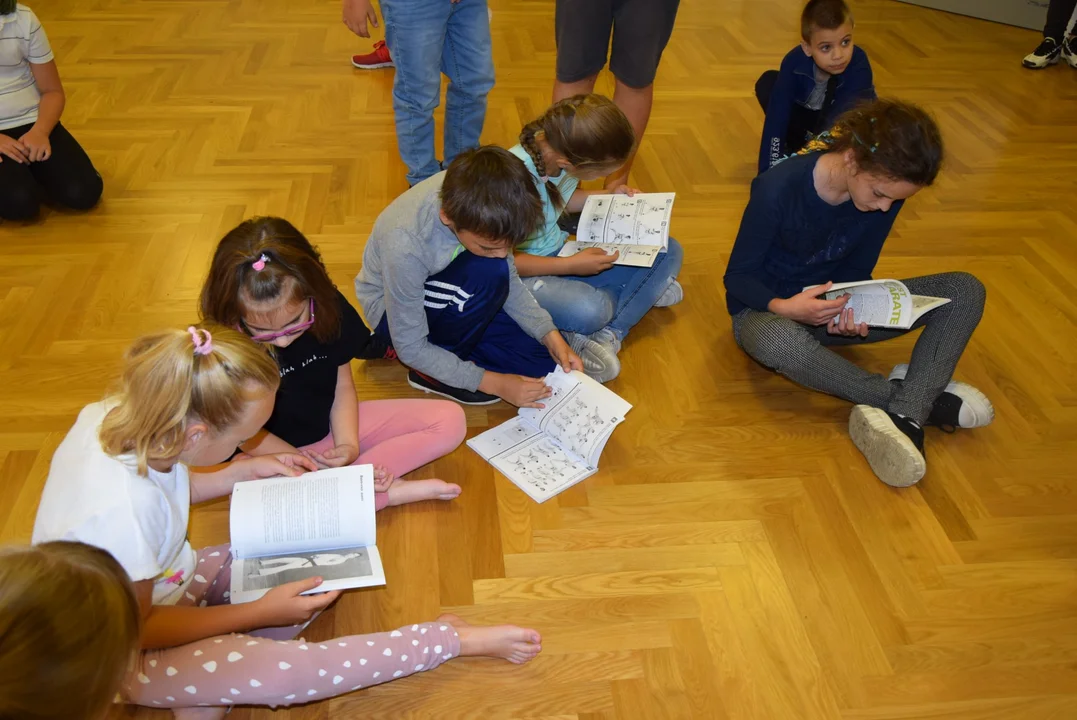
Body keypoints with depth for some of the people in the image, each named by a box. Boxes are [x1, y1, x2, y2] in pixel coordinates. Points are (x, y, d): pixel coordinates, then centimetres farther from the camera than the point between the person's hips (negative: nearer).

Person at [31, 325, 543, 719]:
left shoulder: (116, 418, -16)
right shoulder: (122, 510, -40)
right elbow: (136, 631, -24)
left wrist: (248, 470, -2)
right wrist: (258, 613, -18)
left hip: (166, 580, 9)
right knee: (286, 671, -27)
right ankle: (454, 641, -13)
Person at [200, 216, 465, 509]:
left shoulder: (329, 306, -15)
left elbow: (343, 387, -2)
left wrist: (348, 445, -18)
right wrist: (314, 469, -21)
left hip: (334, 427, 4)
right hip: (275, 454, -4)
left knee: (451, 421, -8)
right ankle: (388, 491, -23)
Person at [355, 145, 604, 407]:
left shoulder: (469, 195, -24)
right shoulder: (405, 245, -38)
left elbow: (508, 280, -6)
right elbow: (411, 349, -25)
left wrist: (549, 334, -17)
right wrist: (493, 382, -25)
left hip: (454, 301, 5)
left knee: (545, 366, -6)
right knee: (489, 272, -34)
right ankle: (434, 372, -12)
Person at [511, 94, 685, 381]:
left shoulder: (557, 149, -6)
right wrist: (570, 265, -25)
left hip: (560, 255, 9)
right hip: (522, 277, -9)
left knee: (668, 252, -2)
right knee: (590, 309, -41)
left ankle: (606, 336, -17)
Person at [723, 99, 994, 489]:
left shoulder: (885, 192, -11)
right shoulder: (778, 188, -24)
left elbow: (856, 272, 1)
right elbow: (738, 277, -16)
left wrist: (851, 309, -23)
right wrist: (784, 307, -36)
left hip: (831, 309, 5)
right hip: (767, 311, -5)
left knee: (965, 290, -13)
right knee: (775, 340, -45)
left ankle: (905, 415, -33)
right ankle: (923, 399, -29)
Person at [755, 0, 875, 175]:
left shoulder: (859, 65, -36)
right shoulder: (794, 61, -30)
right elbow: (776, 116, -35)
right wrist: (769, 169, -42)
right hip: (808, 117, 2)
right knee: (767, 83, -20)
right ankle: (796, 147, -7)